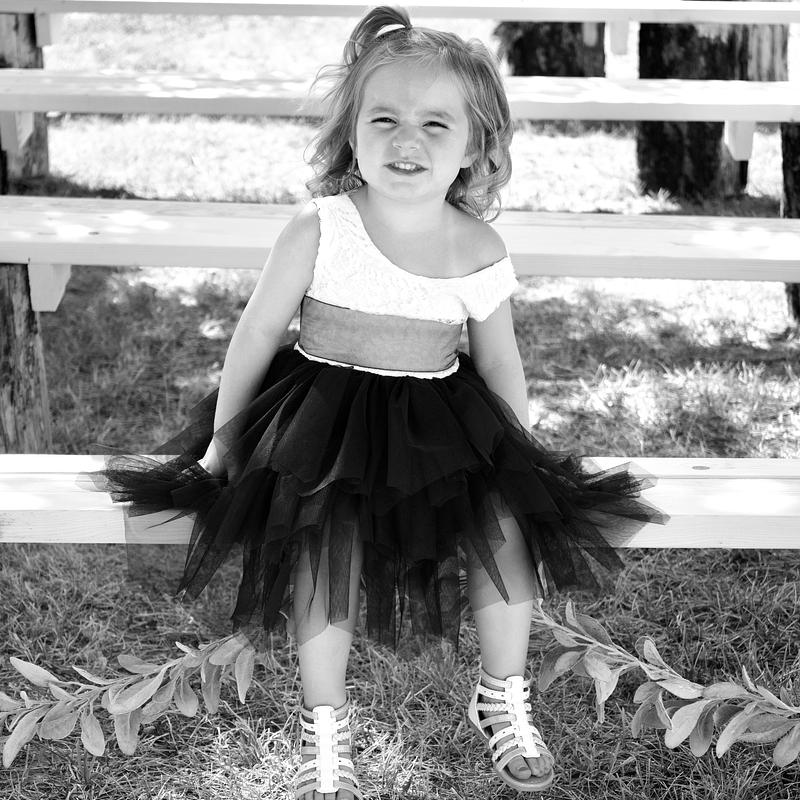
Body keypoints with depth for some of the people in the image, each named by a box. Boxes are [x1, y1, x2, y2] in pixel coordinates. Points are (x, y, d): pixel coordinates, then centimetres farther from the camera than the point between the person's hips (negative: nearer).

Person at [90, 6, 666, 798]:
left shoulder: (479, 252, -4)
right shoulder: (319, 230, -11)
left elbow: (499, 365, 10)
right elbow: (257, 332, -2)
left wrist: (519, 457, 10)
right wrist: (221, 441, 3)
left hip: (440, 417, 2)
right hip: (326, 406, -2)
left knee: (507, 518, -18)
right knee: (323, 531, -25)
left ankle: (503, 697, 4)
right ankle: (324, 724, -8)